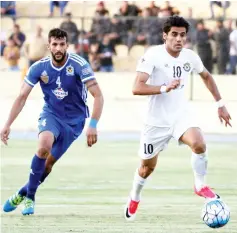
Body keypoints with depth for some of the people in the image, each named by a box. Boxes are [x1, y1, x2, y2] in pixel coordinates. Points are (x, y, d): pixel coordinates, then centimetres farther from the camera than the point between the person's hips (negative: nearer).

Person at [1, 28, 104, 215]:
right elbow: (22, 97, -3)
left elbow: (98, 96, -19)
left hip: (74, 120, 0)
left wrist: (93, 125, -28)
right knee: (44, 146, -29)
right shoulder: (39, 67, -11)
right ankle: (29, 197, -14)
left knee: (49, 162, -1)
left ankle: (24, 193, 24)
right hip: (51, 114, 0)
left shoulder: (79, 65, -19)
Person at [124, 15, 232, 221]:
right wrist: (165, 88, -37)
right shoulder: (153, 55, -18)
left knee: (199, 143, -29)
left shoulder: (190, 57, -3)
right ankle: (134, 198, 43)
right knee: (148, 166, 13)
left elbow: (206, 76, 19)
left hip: (181, 115, 2)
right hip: (157, 120, -2)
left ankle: (200, 185, -6)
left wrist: (220, 104, 18)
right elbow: (137, 88, -26)